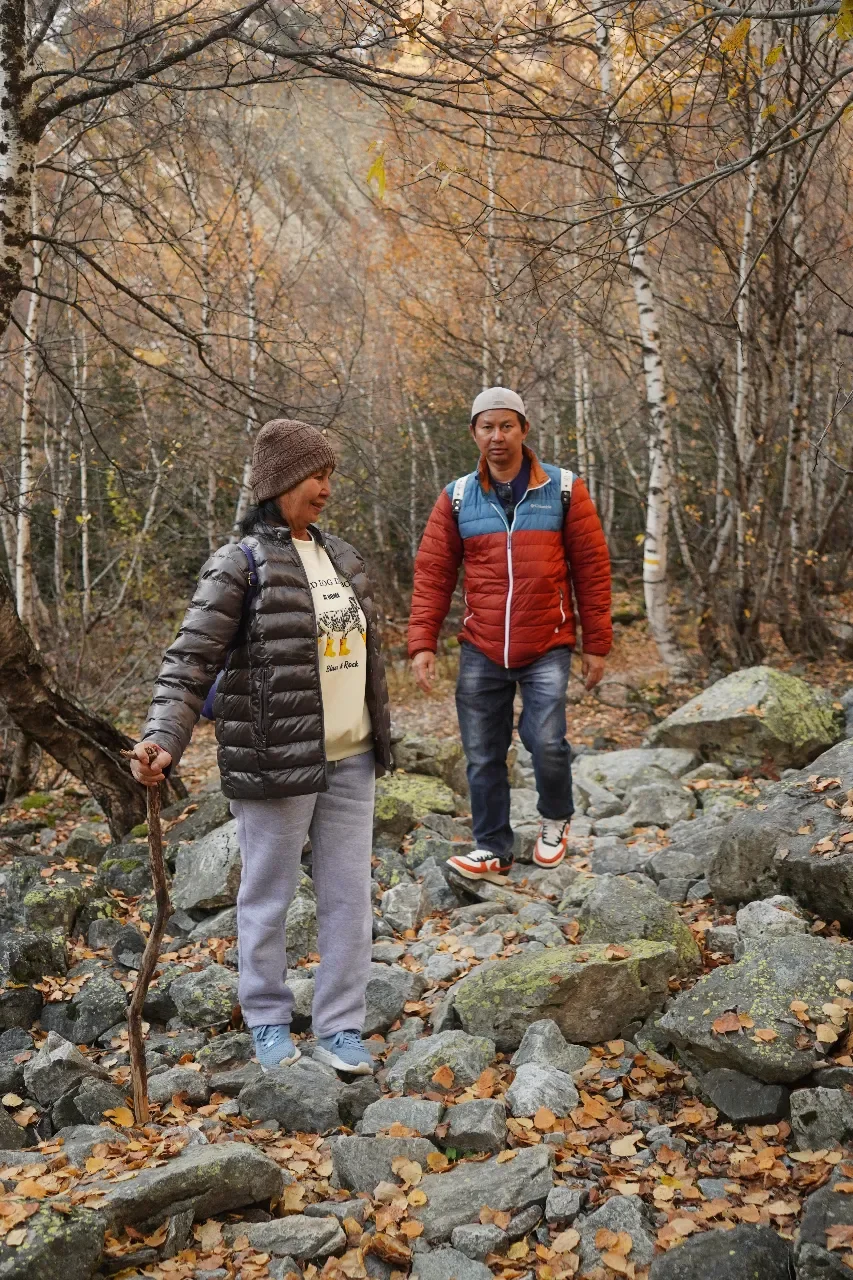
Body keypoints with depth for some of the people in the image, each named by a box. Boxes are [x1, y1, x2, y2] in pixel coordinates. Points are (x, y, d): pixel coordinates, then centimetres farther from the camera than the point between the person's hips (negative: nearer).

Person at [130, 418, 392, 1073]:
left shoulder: (340, 557, 11)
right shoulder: (240, 564, -11)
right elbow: (191, 662, -15)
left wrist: (379, 733, 22)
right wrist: (162, 740, -28)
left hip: (350, 759, 6)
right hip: (276, 760, -6)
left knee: (349, 895, 10)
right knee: (268, 896, 10)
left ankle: (340, 1027, 22)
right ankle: (268, 1020, 28)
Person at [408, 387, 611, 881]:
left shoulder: (564, 489, 1)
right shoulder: (456, 498, 5)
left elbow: (592, 569, 2)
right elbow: (432, 574, 5)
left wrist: (597, 644, 1)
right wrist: (423, 643, -4)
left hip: (547, 648, -2)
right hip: (481, 651, 2)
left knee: (547, 743, -11)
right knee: (484, 755, 5)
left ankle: (556, 819, 19)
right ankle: (493, 851, 20)